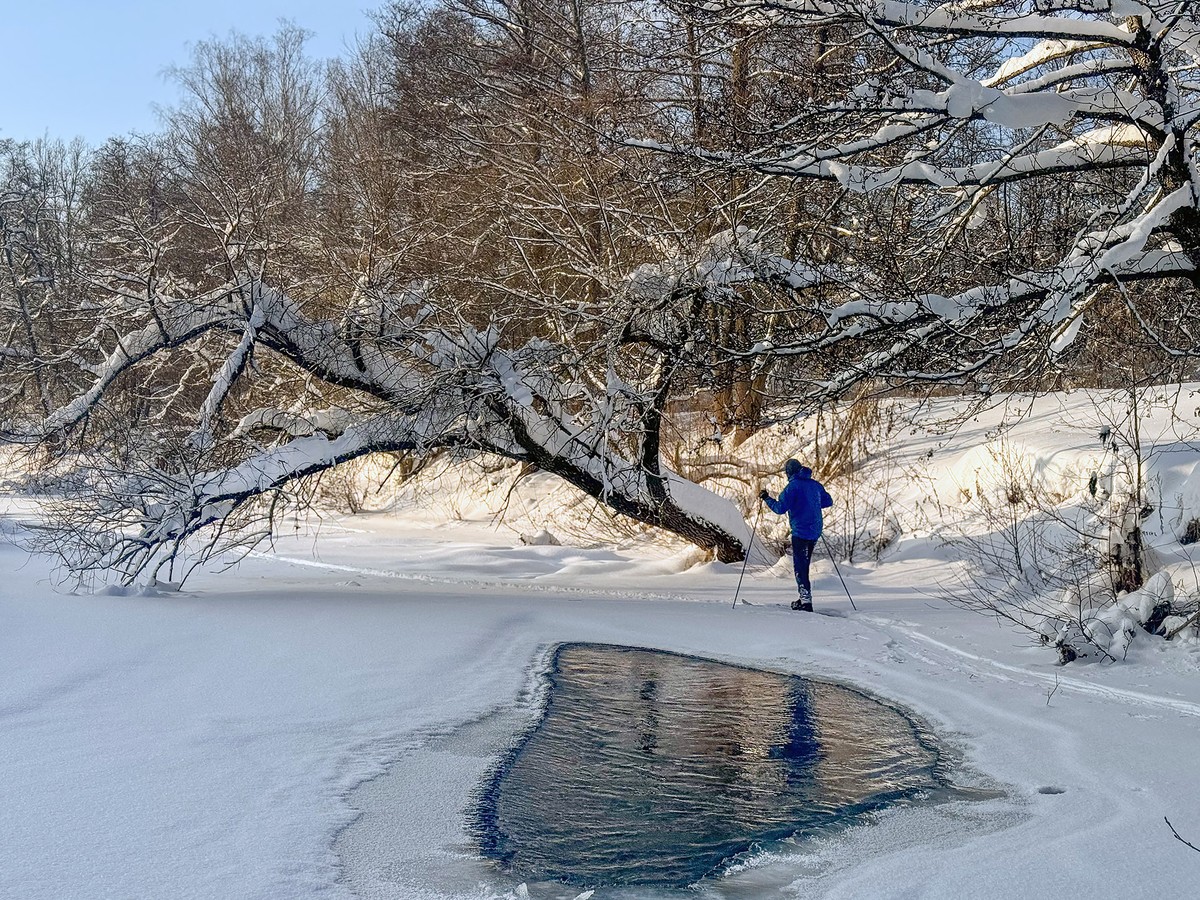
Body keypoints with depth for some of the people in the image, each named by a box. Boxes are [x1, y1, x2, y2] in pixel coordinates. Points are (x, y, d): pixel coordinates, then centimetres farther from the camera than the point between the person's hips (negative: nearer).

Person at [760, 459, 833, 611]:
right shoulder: (815, 485, 11)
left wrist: (766, 499, -1)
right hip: (815, 531, 7)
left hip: (800, 532, -7)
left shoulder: (793, 486, -11)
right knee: (803, 565, 25)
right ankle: (804, 598, 30)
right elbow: (828, 501, 21)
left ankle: (806, 600, -11)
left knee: (800, 566, -5)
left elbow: (780, 508, -16)